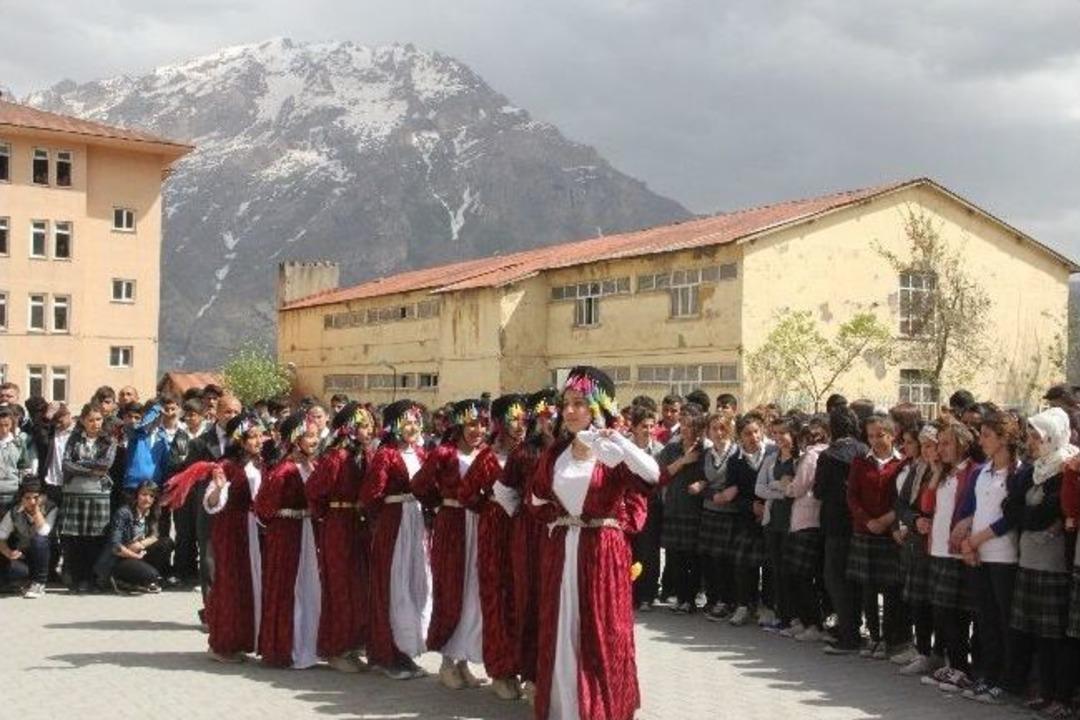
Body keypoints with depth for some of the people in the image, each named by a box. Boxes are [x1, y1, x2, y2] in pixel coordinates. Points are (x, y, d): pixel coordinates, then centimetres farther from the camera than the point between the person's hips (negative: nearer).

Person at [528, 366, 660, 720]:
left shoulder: (613, 453, -7)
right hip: (562, 552, 4)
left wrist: (614, 438, -31)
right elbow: (537, 500, 22)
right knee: (561, 633, 9)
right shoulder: (554, 454, 8)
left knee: (602, 636, 2)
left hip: (602, 552, -4)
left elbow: (653, 475, -27)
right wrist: (560, 519, 10)